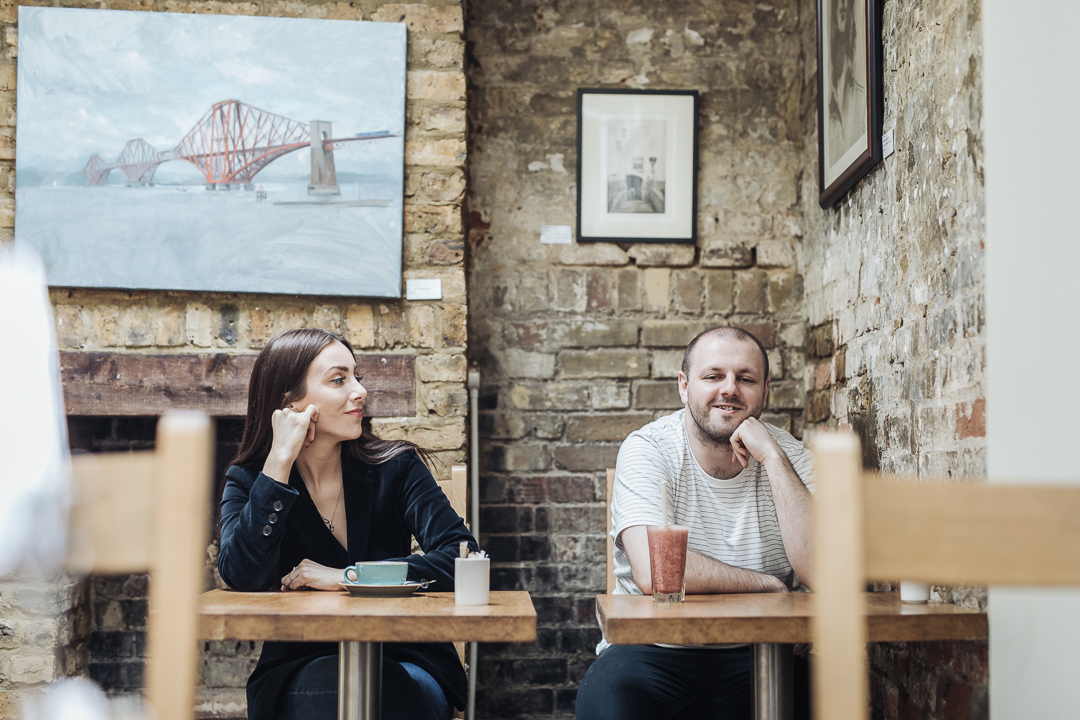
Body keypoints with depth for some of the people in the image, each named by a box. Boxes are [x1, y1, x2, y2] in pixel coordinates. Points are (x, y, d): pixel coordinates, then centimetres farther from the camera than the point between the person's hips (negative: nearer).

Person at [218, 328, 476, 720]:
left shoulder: (395, 467, -1)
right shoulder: (247, 481, 1)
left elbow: (462, 556, -13)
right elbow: (241, 576, -19)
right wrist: (280, 460, -20)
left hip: (403, 663, 0)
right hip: (297, 670, 0)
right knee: (323, 687, -33)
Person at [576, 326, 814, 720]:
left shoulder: (789, 455, 0)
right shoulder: (648, 449, -8)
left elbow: (820, 571, -15)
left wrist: (771, 457, -19)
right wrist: (771, 584, -12)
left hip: (756, 655, 3)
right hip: (654, 651, -3)